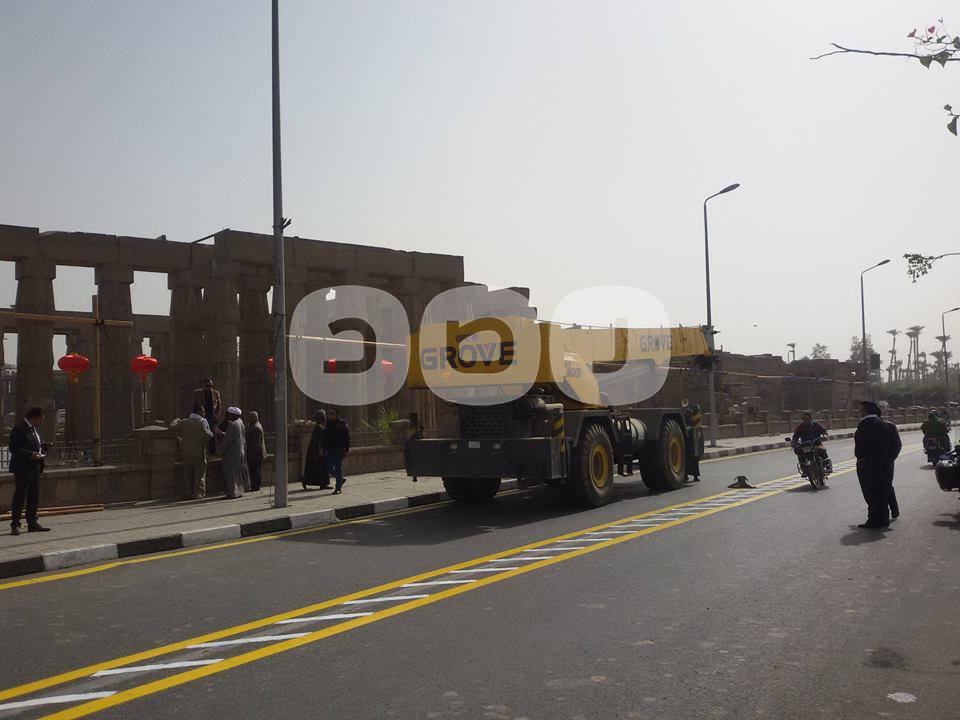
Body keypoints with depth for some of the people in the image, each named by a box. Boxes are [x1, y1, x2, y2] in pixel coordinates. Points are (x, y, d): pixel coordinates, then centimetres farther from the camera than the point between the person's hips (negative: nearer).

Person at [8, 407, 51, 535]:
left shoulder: (34, 429, 13)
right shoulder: (18, 429, -14)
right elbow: (14, 449, -18)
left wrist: (44, 446, 3)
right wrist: (31, 454, -25)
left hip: (35, 468, 9)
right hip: (23, 468, -9)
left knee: (34, 496, 12)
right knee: (20, 496, -2)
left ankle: (32, 523, 20)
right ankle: (15, 525, 5)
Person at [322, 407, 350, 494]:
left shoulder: (342, 424, -7)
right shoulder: (328, 424, 10)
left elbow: (347, 438, -7)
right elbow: (324, 437, 16)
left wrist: (346, 449, -12)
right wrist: (322, 447, 8)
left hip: (339, 450, -6)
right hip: (330, 450, 6)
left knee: (338, 468, -3)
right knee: (329, 468, 4)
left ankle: (338, 488, 3)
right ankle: (341, 479, 27)